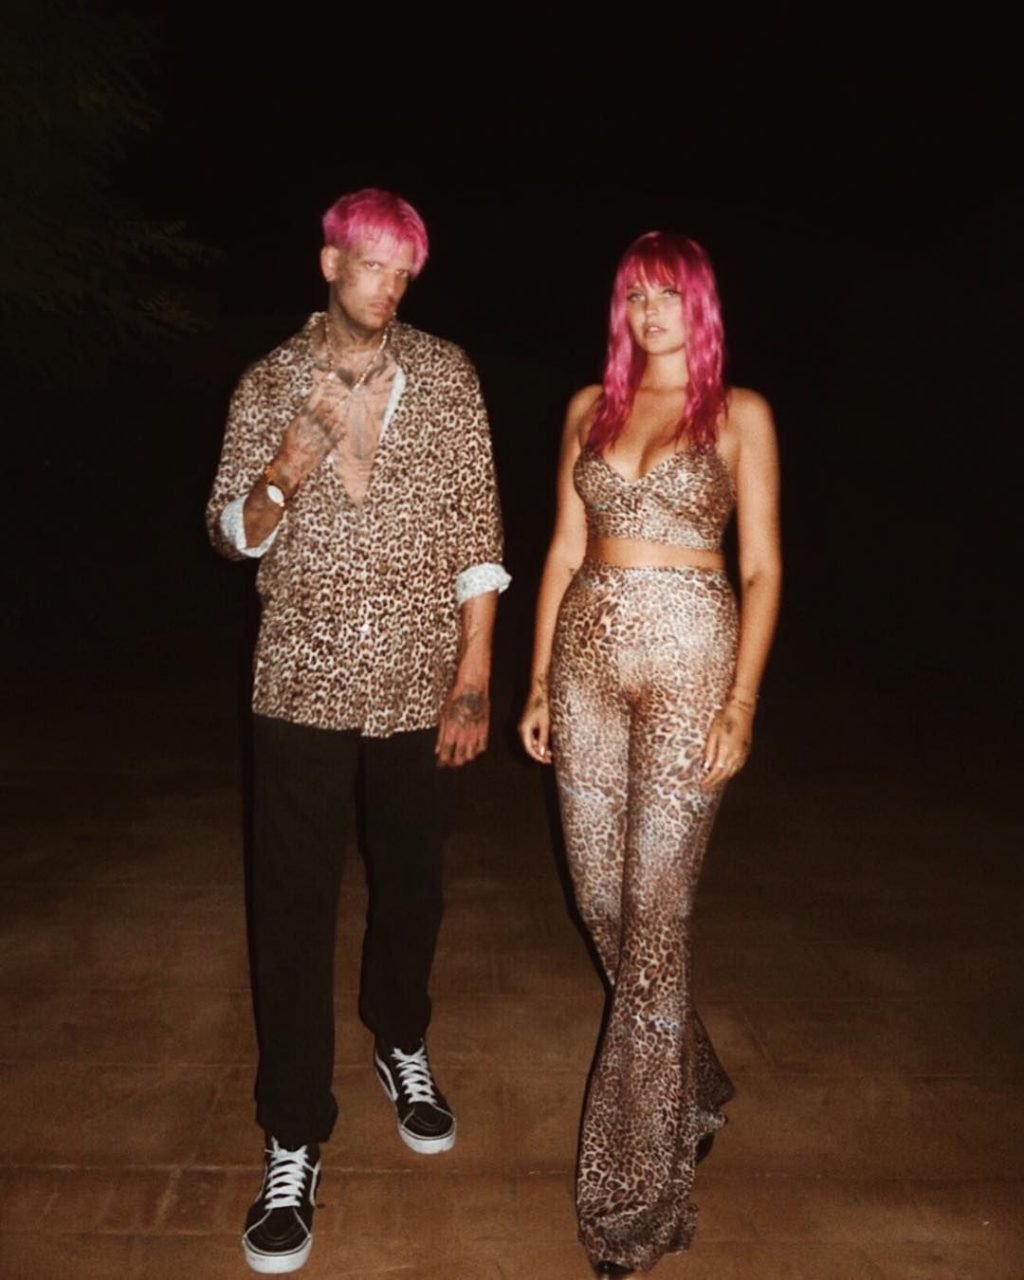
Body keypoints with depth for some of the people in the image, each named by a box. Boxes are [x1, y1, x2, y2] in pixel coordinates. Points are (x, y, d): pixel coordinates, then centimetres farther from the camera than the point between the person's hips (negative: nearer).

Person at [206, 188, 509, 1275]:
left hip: (419, 687, 1)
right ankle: (293, 1143, 20)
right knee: (292, 912, 3)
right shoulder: (268, 386, 3)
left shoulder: (445, 377, 1)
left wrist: (474, 676, -7)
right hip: (303, 688, 0)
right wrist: (278, 483, -18)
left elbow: (476, 529, -2)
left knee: (411, 885, 17)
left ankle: (401, 1047, 44)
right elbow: (231, 532, 5)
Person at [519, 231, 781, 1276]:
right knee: (603, 900, 10)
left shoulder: (738, 415, 2)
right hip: (587, 659, 4)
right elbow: (563, 550, 12)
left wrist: (740, 706, -11)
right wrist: (538, 682, 7)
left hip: (688, 662, -4)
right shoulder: (591, 407, 12)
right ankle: (688, 1092, 37)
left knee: (654, 915, -4)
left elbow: (762, 569, -2)